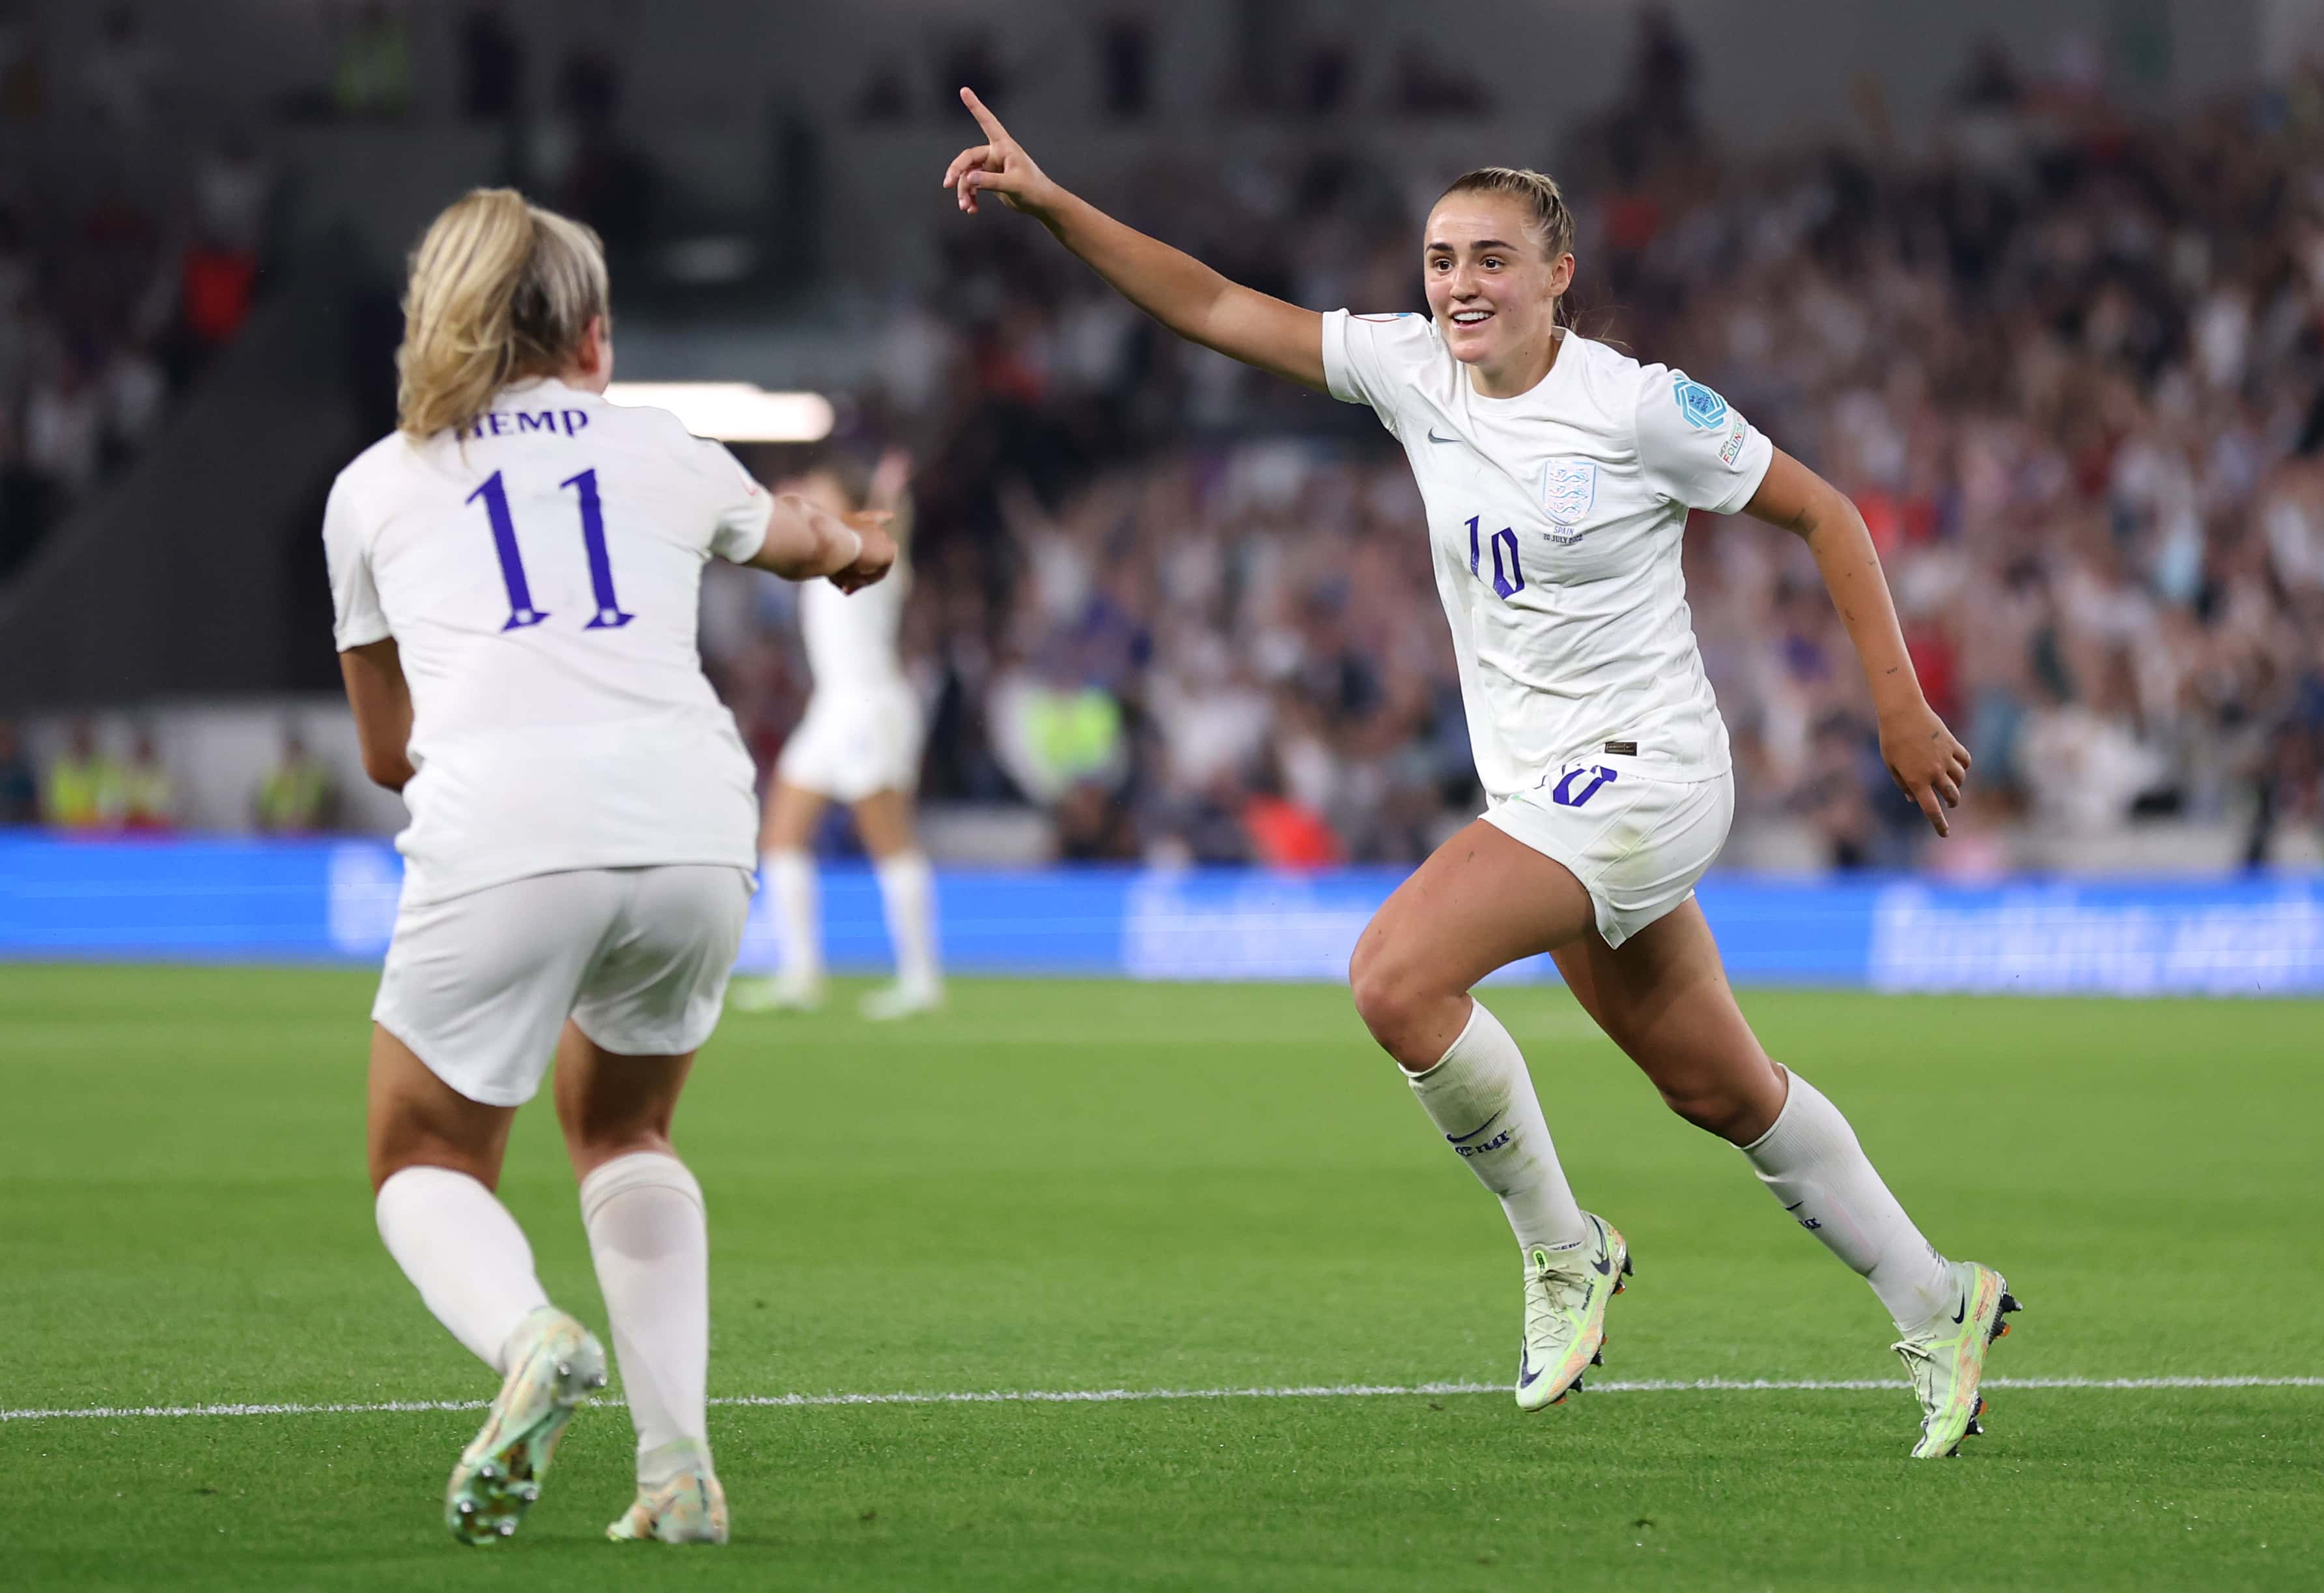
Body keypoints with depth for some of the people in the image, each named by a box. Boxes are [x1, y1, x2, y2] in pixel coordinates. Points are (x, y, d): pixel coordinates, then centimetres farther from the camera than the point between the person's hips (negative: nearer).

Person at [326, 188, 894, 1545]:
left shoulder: (375, 486, 21)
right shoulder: (662, 452, 25)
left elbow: (389, 749, 31)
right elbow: (788, 536, 50)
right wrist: (850, 545, 74)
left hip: (497, 834, -2)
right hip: (692, 822, 2)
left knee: (429, 1166, 15)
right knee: (622, 1131, 26)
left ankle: (529, 1336, -19)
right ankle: (678, 1464, 10)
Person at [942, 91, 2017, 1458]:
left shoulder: (1638, 407, -13)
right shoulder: (1410, 371, 2)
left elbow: (1822, 513, -4)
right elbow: (1213, 307, 2)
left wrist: (1900, 707, -4)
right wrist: (1049, 203, -7)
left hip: (1637, 771, -7)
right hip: (1539, 783, 7)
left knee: (1398, 975, -24)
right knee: (1721, 1092, 14)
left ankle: (1562, 1249, -7)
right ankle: (1938, 1309, 29)